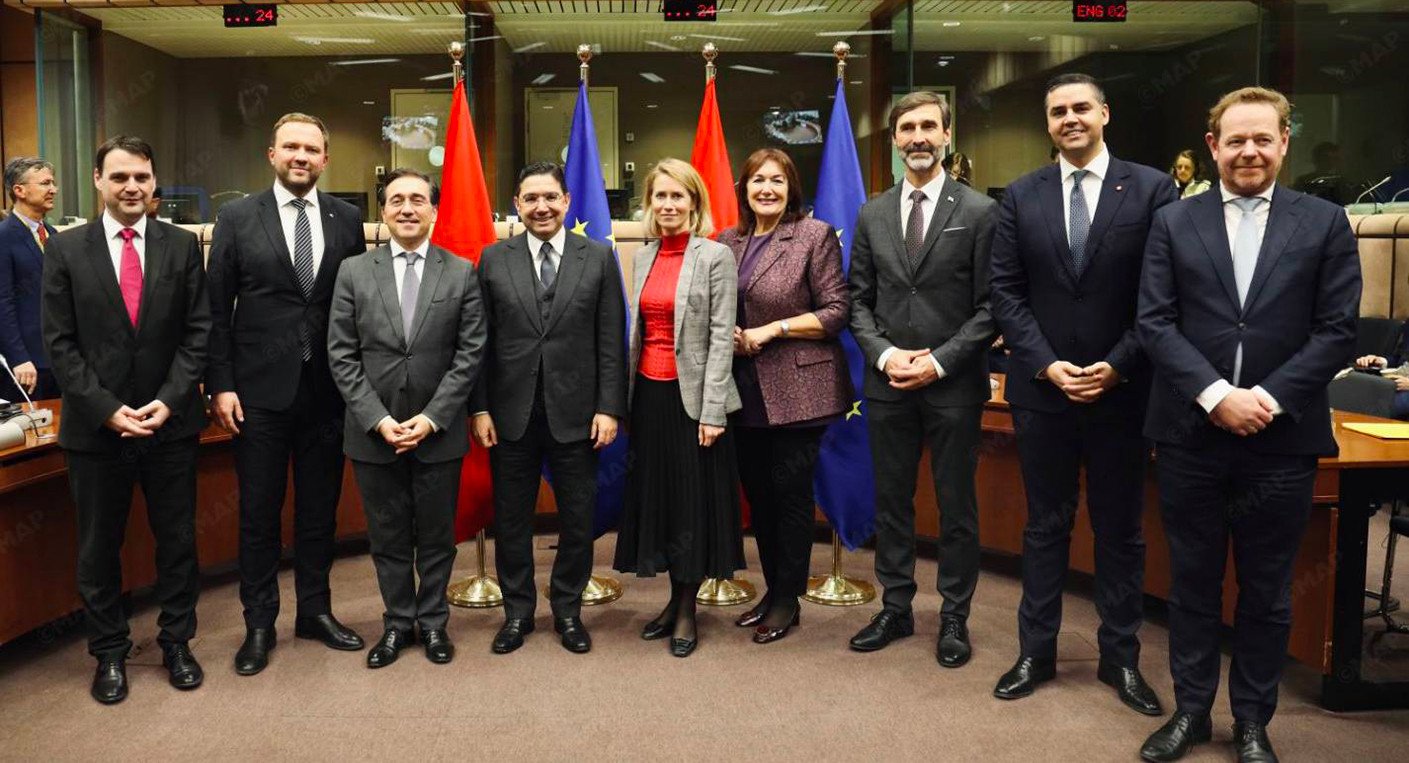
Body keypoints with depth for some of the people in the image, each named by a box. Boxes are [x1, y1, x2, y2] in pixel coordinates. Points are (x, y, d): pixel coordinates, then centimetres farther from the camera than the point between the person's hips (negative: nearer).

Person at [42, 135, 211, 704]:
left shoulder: (183, 246, 1)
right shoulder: (65, 250, 0)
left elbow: (197, 333, -1)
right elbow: (60, 344, -3)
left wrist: (169, 401, -12)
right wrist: (107, 409, -12)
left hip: (170, 422, 0)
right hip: (95, 425, 0)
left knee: (177, 539, 11)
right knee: (99, 547, 11)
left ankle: (176, 641, 28)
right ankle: (109, 653, 28)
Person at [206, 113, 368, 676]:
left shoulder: (347, 219, 5)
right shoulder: (237, 218, 1)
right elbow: (217, 310, 0)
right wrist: (221, 385, -6)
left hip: (327, 390, 2)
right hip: (260, 390, -1)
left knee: (320, 507, 12)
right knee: (259, 511, 7)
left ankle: (315, 611, 28)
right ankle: (259, 624, 21)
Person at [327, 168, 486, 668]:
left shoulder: (462, 274, 1)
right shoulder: (354, 272, 3)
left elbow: (470, 354, -3)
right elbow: (342, 355, 0)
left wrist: (432, 418, -11)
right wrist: (378, 419, -9)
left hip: (439, 432, -1)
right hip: (373, 433, 1)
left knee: (437, 536, 11)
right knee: (388, 537, 12)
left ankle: (433, 622, 28)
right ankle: (398, 623, 28)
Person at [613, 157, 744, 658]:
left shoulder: (716, 256, -8)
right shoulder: (643, 257, 10)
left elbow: (722, 337, -11)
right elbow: (638, 330, 14)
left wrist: (712, 411, -15)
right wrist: (625, 395, 10)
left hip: (691, 394, -6)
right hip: (649, 391, 6)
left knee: (694, 499, 4)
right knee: (656, 495, 12)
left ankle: (687, 609, 18)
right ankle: (675, 600, 26)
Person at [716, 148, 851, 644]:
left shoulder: (815, 236, -5)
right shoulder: (728, 241, 10)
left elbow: (836, 311, -10)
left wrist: (773, 329, -15)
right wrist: (727, 333, -3)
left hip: (796, 389, -5)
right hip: (745, 390, 6)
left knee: (791, 492, 3)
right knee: (757, 491, 13)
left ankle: (788, 599, 19)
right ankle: (772, 588, 29)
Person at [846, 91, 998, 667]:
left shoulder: (979, 212, -3)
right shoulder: (872, 215, 8)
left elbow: (989, 306, -5)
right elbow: (859, 300, 8)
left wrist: (940, 361, -14)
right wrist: (884, 354, -7)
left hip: (953, 383, -3)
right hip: (887, 382, 3)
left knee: (956, 506, 8)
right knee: (891, 502, 12)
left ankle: (954, 617, 22)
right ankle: (895, 608, 26)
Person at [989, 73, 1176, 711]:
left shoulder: (1151, 189, -1)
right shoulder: (1021, 196, 4)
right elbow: (1005, 293, 0)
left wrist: (1116, 366, -13)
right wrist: (1048, 365, -10)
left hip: (1122, 390, -1)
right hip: (1042, 389, 1)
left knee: (1120, 530, 11)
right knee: (1045, 526, 12)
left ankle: (1120, 657, 25)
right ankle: (1036, 652, 23)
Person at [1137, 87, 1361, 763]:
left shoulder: (1324, 223, 4)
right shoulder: (1173, 222, 4)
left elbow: (1337, 331, -1)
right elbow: (1155, 322, -2)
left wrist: (1268, 398, -13)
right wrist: (1216, 394, -14)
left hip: (1281, 441, 0)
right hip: (1190, 436, 0)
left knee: (1266, 593, 11)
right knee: (1192, 583, 11)